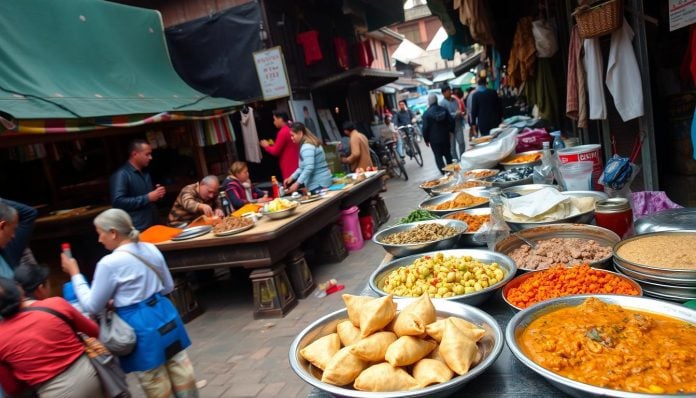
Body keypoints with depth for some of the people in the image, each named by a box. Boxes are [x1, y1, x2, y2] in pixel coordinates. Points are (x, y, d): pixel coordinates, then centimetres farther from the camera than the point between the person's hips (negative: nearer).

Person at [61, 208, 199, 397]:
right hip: (166, 315, 6)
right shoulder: (150, 249, 3)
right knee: (182, 374, 17)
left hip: (142, 328, -6)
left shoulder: (109, 263, -16)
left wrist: (75, 274, 3)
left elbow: (92, 306, -4)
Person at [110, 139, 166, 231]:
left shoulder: (145, 173, 14)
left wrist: (157, 194, 5)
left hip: (154, 225, 8)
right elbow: (118, 202, -23)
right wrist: (147, 198, -20)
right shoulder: (121, 175, -12)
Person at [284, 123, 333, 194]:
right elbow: (303, 167, 21)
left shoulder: (307, 147, -17)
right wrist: (292, 177, 15)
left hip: (318, 184, -10)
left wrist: (297, 183, -25)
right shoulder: (309, 144, 16)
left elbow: (309, 168, -26)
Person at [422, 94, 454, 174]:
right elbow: (451, 121, 0)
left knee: (438, 156, 4)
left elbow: (425, 128, -12)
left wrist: (426, 139, -1)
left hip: (434, 139, -4)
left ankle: (444, 172, -1)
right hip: (445, 137, 4)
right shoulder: (444, 110, -1)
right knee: (448, 154, 17)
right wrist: (449, 130, 17)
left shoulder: (426, 113, -12)